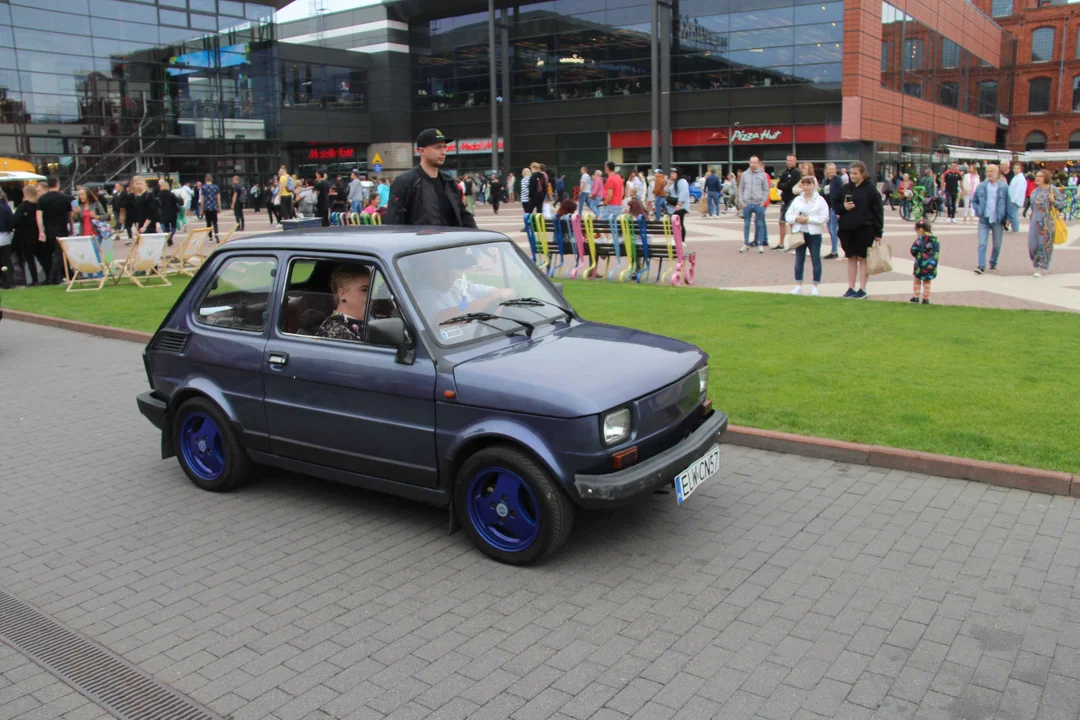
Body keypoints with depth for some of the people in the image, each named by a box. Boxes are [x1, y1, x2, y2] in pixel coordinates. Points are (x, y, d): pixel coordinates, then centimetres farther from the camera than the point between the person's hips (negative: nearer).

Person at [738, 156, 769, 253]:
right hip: (747, 204, 2)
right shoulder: (745, 174, 6)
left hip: (759, 204, -2)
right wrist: (741, 201, -1)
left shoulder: (763, 175, 1)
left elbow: (766, 190, 2)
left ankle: (760, 244, 7)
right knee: (746, 224, 7)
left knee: (760, 224, 2)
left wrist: (763, 202, -8)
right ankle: (746, 244, 15)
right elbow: (741, 189, 8)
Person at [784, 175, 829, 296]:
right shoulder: (797, 200, 9)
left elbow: (824, 218, -11)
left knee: (816, 260, 2)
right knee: (799, 259, 7)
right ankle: (798, 286, 13)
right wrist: (796, 218, -12)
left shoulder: (820, 200, -3)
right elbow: (788, 215, 8)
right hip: (799, 233, 3)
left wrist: (808, 219, -17)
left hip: (814, 233, -3)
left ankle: (815, 287, 9)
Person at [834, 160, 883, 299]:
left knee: (862, 258, 1)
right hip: (847, 229, 4)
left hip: (864, 229, -4)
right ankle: (851, 288, 16)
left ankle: (862, 289, 6)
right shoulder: (845, 188, 9)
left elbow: (878, 211, -5)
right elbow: (836, 206, 14)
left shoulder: (871, 189, -4)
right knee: (851, 258, 10)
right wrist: (843, 207, -10)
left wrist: (878, 233, -8)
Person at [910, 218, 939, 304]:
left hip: (920, 264, -4)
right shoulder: (935, 240, 1)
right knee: (927, 282, 14)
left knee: (917, 280, 14)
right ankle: (926, 298, 14)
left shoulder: (920, 240, -13)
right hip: (932, 264, 4)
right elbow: (937, 252, 6)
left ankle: (915, 296, 13)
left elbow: (913, 250, -14)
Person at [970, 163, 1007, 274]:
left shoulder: (1004, 187, -3)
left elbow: (1008, 203, 1)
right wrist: (978, 211, -1)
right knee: (982, 244, -7)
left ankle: (993, 263, 29)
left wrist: (1006, 218, -4)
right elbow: (974, 200, 14)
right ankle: (981, 266, -8)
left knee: (997, 245, 11)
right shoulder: (981, 186, 3)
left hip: (997, 220, -1)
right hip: (984, 220, 1)